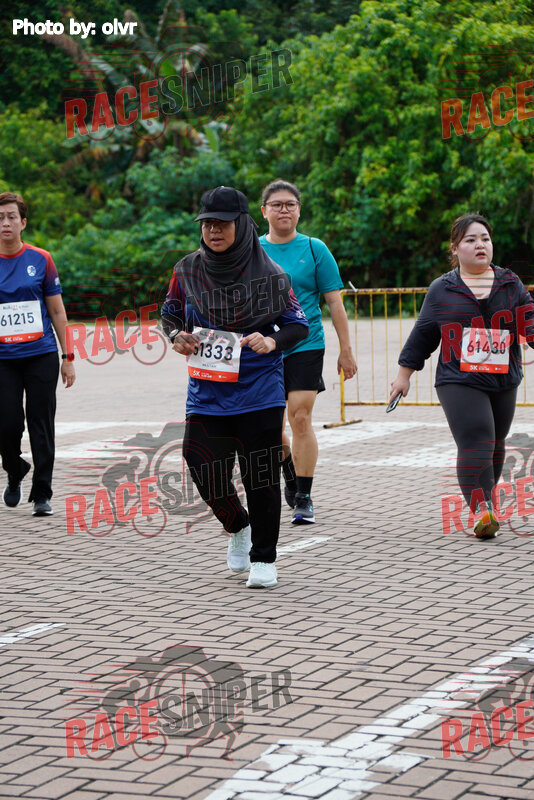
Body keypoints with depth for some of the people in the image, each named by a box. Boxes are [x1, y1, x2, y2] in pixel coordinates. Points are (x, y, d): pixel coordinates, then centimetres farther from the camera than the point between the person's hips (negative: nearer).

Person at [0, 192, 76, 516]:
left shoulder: (41, 260, 4)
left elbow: (57, 311, 8)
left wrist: (68, 358, 5)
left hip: (41, 355, 0)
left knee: (41, 426, 0)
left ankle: (42, 494, 11)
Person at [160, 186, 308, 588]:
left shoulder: (269, 274, -6)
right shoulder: (188, 270, 3)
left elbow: (299, 324, 1)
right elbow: (170, 311, 18)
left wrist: (272, 341, -19)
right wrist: (176, 335, -4)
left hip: (259, 392, -2)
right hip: (206, 392, 2)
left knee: (261, 478, 1)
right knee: (206, 473, -1)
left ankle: (263, 558, 18)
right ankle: (238, 527, 31)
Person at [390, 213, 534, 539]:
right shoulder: (442, 290, 6)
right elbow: (422, 335, 11)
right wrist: (404, 374, 12)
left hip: (504, 381, 4)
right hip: (459, 382, -4)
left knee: (495, 444, 14)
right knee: (475, 442, -19)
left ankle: (483, 496, 35)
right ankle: (482, 510, -27)